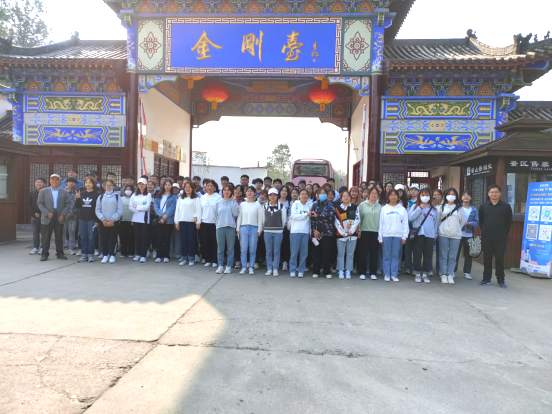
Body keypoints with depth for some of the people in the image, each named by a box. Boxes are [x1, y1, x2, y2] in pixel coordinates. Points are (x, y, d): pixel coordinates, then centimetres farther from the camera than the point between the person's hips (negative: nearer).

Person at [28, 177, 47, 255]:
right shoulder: (32, 193, 10)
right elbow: (28, 205, 8)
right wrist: (34, 213, -4)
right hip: (34, 216, 4)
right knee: (35, 233, 8)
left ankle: (43, 248, 7)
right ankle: (35, 248, 14)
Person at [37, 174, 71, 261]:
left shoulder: (64, 192, 7)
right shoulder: (43, 191, 4)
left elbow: (68, 204, 3)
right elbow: (39, 203, 1)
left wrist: (63, 214, -9)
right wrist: (47, 213, -12)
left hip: (59, 217, 1)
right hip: (47, 217, -1)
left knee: (59, 237, 8)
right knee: (46, 237, 3)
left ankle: (60, 253, 17)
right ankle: (44, 254, 11)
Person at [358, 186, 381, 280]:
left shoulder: (379, 206, 6)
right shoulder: (362, 205, 1)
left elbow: (381, 220, 6)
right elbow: (359, 218, 1)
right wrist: (359, 231, -3)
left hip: (375, 232, 1)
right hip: (364, 231, -1)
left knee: (374, 253, 5)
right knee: (363, 252, 3)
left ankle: (373, 272, 15)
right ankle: (362, 272, 12)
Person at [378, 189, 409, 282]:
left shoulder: (402, 209, 7)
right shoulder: (384, 209, 6)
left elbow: (405, 224, 5)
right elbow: (381, 223, 5)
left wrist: (404, 236, -2)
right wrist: (380, 237, 1)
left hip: (398, 235, 0)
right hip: (386, 235, 0)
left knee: (395, 255, 3)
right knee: (386, 256, 3)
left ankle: (394, 274, 10)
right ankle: (386, 274, 9)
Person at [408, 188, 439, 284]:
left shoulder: (434, 209, 12)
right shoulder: (415, 206, 6)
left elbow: (436, 222, 16)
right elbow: (410, 217, -8)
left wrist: (436, 234, 14)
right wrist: (420, 209, -11)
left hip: (430, 235, 2)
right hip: (418, 234, -2)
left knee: (428, 255, 4)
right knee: (417, 255, 0)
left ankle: (425, 274, 14)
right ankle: (417, 273, 11)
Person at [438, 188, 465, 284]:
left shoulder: (459, 208, 8)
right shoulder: (442, 207, 8)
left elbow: (463, 221, 11)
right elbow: (438, 219, 7)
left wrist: (457, 229, 10)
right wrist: (440, 229, 4)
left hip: (455, 235, 0)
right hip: (443, 234, 0)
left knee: (452, 256, 2)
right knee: (443, 255, 2)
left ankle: (450, 275, 8)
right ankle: (443, 274, 8)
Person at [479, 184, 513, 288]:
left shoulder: (506, 206, 1)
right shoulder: (483, 206, 4)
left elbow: (509, 222, 4)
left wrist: (504, 234, 3)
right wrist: (485, 232, 6)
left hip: (500, 238, -1)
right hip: (486, 238, 1)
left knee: (500, 259, 4)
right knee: (487, 259, 7)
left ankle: (501, 280, 13)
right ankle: (486, 278, 16)